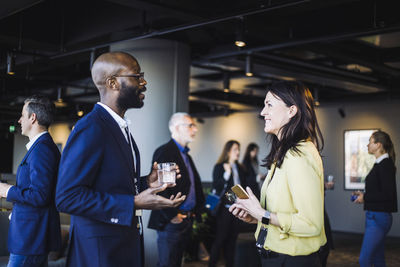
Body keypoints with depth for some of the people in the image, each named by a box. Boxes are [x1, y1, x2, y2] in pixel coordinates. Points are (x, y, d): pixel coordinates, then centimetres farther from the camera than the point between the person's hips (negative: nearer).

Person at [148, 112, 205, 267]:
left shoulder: (186, 155, 18)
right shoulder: (164, 152, -13)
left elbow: (196, 184, 24)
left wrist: (197, 209, 13)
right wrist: (171, 215, -20)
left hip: (187, 219, 9)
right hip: (171, 221, -9)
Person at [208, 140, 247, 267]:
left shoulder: (240, 168, 13)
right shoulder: (219, 167, -4)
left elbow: (244, 185, 17)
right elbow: (216, 187, -11)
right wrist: (227, 174, -22)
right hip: (225, 208, -5)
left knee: (232, 238, 9)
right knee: (220, 238, -4)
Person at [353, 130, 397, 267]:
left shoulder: (386, 165, -15)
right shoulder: (380, 164, 13)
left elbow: (387, 194, -20)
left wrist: (365, 198, -11)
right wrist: (364, 195, 8)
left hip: (378, 217, -10)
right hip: (375, 216, 10)